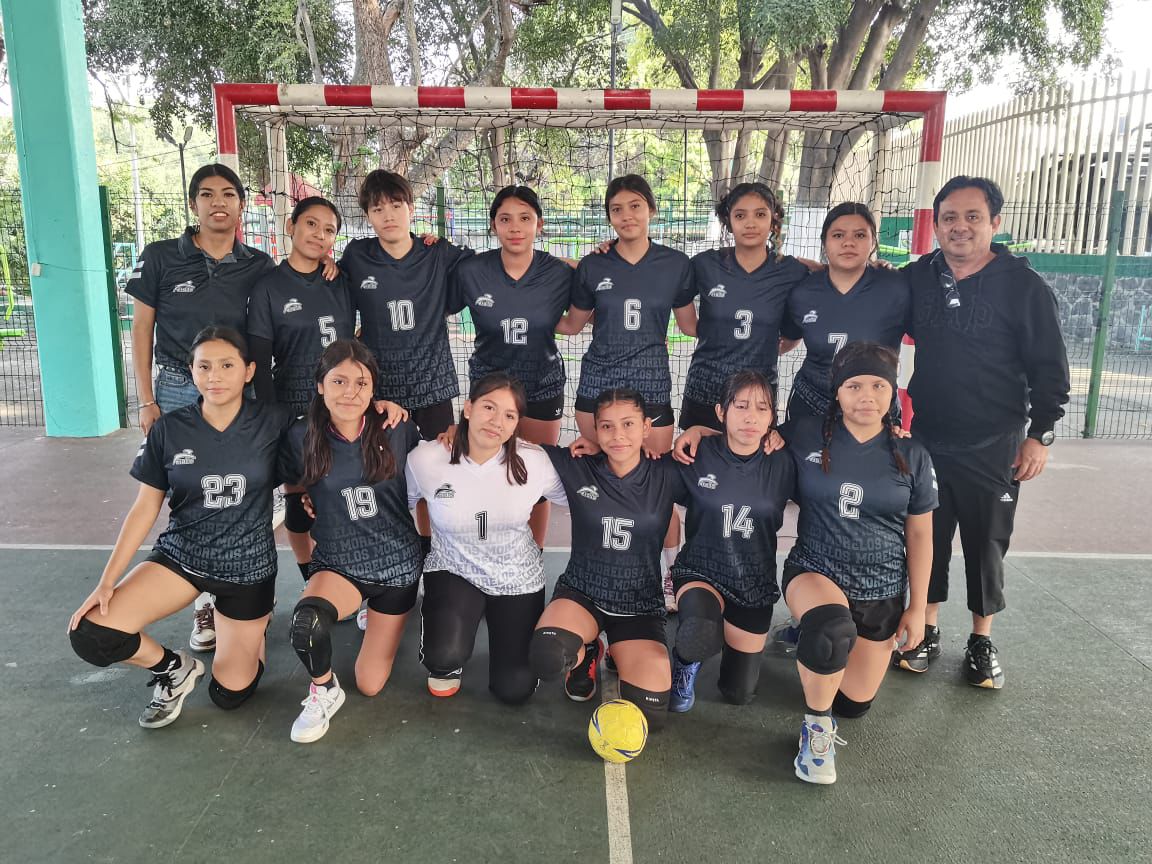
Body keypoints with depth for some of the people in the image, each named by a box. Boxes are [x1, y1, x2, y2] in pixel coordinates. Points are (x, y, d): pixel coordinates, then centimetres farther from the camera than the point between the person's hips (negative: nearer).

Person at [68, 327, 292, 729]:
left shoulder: (273, 422, -11)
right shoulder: (168, 429, -8)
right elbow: (145, 508, -3)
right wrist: (107, 580, -9)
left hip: (248, 566, -1)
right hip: (180, 556, 1)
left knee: (230, 693, 6)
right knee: (89, 634, -21)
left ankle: (256, 618, 37)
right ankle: (175, 668, 9)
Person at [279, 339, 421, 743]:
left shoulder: (397, 430, -11)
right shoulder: (302, 436, -11)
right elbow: (296, 486, 7)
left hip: (397, 562, 1)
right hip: (338, 562, 0)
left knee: (370, 685, 9)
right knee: (306, 622, -36)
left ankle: (378, 615, 40)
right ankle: (324, 691, -3)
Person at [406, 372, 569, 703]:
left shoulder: (534, 461, -17)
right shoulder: (426, 459, -17)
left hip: (518, 578, 1)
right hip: (454, 571, -1)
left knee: (514, 690, 3)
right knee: (444, 657, -29)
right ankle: (448, 662, 12)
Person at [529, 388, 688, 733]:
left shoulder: (666, 475, -9)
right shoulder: (575, 467, -10)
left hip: (641, 603, 1)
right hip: (581, 592, 0)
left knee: (649, 714, -15)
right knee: (546, 659, -33)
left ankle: (628, 661, 22)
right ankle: (585, 655, 8)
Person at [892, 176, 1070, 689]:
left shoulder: (1024, 287, -8)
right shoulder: (918, 277, 0)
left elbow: (1049, 369, -5)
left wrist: (1040, 435, -8)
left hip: (993, 448, -2)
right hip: (927, 440, 3)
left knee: (986, 546, 9)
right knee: (928, 540, 11)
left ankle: (982, 641, 26)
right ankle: (928, 631, 27)